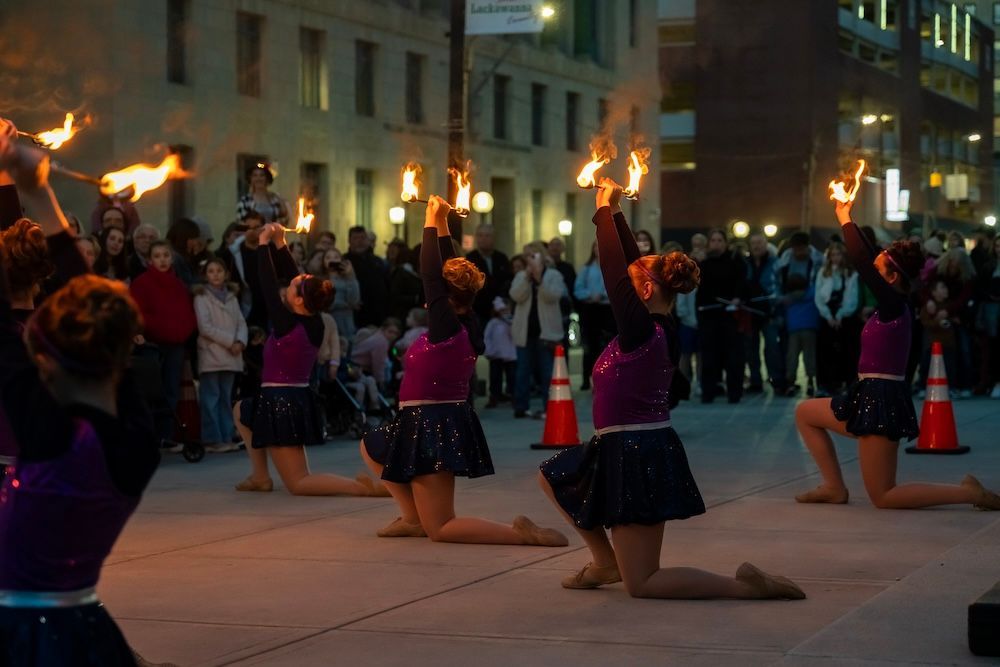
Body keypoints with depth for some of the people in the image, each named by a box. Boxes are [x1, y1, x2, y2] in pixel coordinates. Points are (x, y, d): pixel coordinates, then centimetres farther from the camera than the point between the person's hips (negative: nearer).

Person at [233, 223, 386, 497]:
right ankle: (260, 476, 24)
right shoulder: (316, 325, 1)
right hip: (299, 400, 8)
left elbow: (268, 285, -13)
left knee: (297, 483, -3)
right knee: (242, 410, 33)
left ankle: (364, 487, -19)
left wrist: (264, 243, -4)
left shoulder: (286, 324, -18)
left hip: (280, 403, -8)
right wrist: (279, 244, 9)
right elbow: (294, 276, 8)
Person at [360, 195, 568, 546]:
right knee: (371, 446, 29)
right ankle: (414, 518, 21)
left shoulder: (445, 327, -17)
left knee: (439, 529, -7)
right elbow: (449, 270, 11)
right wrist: (442, 223, 12)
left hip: (433, 427, -9)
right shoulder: (468, 326, 4)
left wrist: (432, 221, -7)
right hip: (449, 422, 9)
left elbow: (430, 276, -15)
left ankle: (521, 532, -19)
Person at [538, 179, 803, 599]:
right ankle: (606, 562, 25)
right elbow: (632, 261, 14)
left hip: (637, 457, -9)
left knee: (641, 585, -7)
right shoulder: (658, 328, 6)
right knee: (552, 478, 29)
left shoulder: (640, 330, -17)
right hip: (637, 449, 9)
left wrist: (604, 210, -4)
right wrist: (614, 212, 16)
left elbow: (614, 270, -15)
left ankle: (745, 585, -14)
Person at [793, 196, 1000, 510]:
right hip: (875, 397, 9)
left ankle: (969, 493, -7)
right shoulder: (896, 305, 8)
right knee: (805, 413, 20)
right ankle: (834, 486, 17)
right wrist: (845, 218, 16)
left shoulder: (893, 304, -15)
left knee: (883, 497, -5)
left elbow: (861, 263, -16)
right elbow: (867, 258, 15)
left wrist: (845, 218, -5)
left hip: (880, 400, -9)